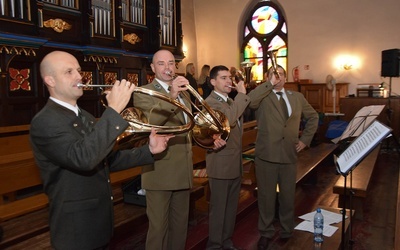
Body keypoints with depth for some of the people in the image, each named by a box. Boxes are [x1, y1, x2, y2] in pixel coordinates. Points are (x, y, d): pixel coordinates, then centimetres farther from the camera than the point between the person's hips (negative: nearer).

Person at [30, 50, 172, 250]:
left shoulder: (85, 117, 9)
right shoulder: (44, 122, -19)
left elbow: (106, 160, 11)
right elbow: (83, 158, -35)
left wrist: (148, 150, 0)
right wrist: (114, 110, -34)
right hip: (76, 228, -8)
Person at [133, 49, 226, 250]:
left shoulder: (183, 92, 14)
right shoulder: (143, 93, -9)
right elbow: (145, 123, -29)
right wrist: (171, 96, -41)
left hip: (183, 170, 7)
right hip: (160, 171, -7)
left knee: (180, 224, 20)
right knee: (158, 226, 4)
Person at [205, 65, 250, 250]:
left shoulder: (231, 101, 14)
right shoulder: (210, 102, -14)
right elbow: (228, 118, -33)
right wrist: (242, 94, -25)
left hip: (236, 162, 8)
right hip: (221, 163, -8)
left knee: (231, 206, 17)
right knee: (219, 208, 5)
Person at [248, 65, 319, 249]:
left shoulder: (297, 97, 10)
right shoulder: (262, 97, -2)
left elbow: (313, 117, 21)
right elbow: (249, 101, -25)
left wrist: (305, 139, 10)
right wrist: (270, 84, -19)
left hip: (289, 155, 3)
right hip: (266, 155, -3)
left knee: (288, 196, 15)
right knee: (266, 196, 9)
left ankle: (287, 232, 35)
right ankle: (266, 233, 27)